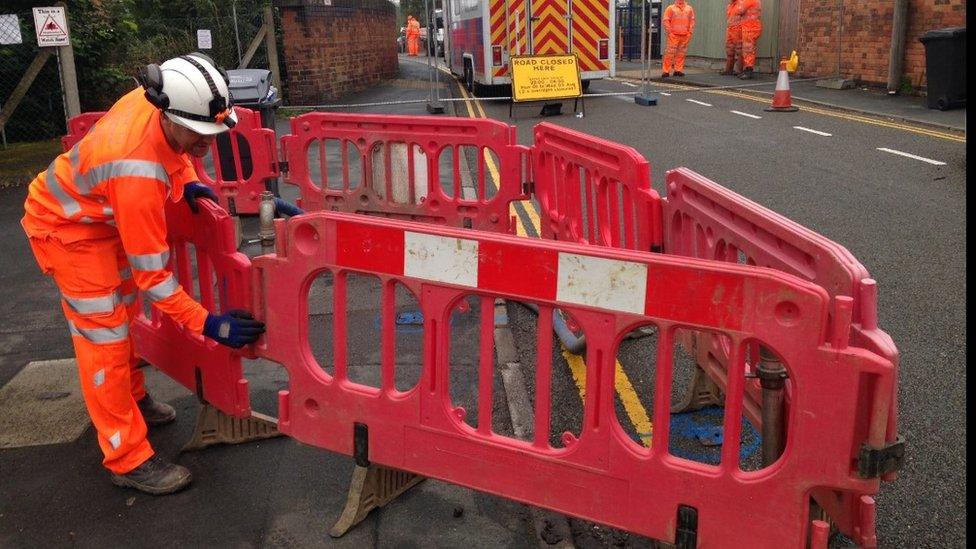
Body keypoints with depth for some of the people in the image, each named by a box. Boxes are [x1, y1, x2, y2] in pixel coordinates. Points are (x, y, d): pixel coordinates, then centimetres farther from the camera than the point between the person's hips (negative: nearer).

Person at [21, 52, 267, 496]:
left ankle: (132, 398, 42)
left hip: (101, 213, 9)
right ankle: (128, 460, 0)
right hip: (67, 227, -9)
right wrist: (207, 324, -32)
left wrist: (186, 180, -9)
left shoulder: (156, 100, -20)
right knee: (103, 335, -8)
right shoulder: (138, 176, -41)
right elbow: (151, 272, -34)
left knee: (124, 311, 20)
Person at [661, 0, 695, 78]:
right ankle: (666, 71, -6)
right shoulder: (670, 8, 3)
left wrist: (690, 31, 6)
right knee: (670, 52, -8)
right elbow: (665, 20, -1)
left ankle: (678, 70, 12)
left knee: (681, 53, 5)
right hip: (673, 35, -4)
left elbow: (692, 20, 15)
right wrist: (668, 31, -8)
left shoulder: (689, 9, 13)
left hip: (685, 35, 4)